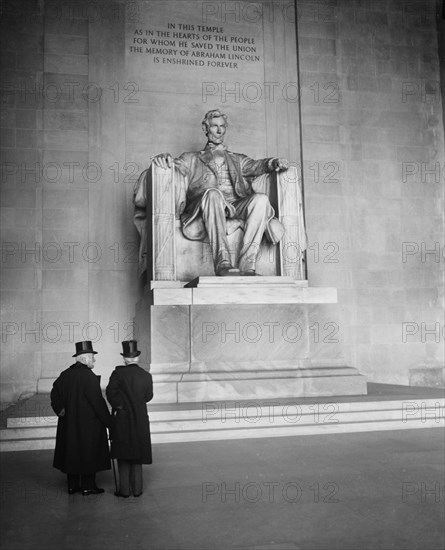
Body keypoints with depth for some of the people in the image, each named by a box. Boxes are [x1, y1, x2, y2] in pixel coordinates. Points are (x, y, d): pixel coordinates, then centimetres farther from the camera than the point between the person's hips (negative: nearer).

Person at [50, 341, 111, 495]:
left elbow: (55, 394, 8)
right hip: (88, 423, -7)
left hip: (69, 423, 8)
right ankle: (87, 486, 10)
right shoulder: (89, 376, -19)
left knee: (72, 452, 14)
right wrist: (108, 421, -12)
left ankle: (72, 485, 22)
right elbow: (97, 401, -19)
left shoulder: (65, 374, 5)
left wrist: (60, 410, 8)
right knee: (89, 453, 4)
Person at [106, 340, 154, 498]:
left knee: (123, 455, 8)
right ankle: (137, 489, 16)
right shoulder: (146, 375, -2)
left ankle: (124, 489, 10)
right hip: (141, 419, 3)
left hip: (123, 418, -2)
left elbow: (110, 391, -18)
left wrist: (117, 406, -4)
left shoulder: (118, 373, -10)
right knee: (137, 455, 13)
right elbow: (148, 396, 7)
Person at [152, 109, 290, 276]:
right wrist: (165, 158, -16)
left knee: (261, 199, -30)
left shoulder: (237, 159, 34)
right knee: (213, 193, -38)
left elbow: (256, 166, 15)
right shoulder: (192, 159, 29)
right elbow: (179, 165, 9)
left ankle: (247, 266, -35)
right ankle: (222, 264, -46)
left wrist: (274, 163, -8)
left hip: (236, 206, 2)